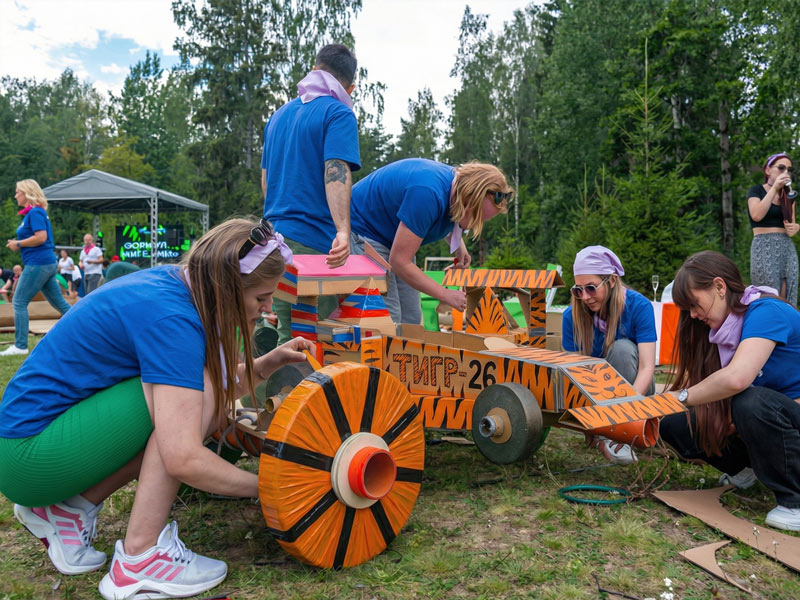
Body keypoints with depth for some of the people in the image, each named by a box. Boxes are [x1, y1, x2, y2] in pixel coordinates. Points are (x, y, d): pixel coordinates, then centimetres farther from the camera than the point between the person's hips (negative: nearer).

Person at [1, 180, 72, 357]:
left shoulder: (35, 212, -12)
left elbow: (41, 237, -23)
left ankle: (20, 346, -2)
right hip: (47, 263, 10)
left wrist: (18, 244, -13)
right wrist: (18, 244, 12)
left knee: (19, 302, -5)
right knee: (59, 302, 12)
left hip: (38, 264, -10)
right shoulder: (32, 213, 18)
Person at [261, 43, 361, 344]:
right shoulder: (338, 114, -4)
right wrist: (343, 231, -31)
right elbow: (336, 172, -20)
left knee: (287, 337, 12)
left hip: (275, 235, 8)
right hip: (314, 240, -8)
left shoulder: (279, 114, 20)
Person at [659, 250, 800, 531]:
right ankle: (744, 466, 18)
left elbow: (736, 379, -38)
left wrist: (681, 398, -23)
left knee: (751, 402, -37)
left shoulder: (765, 312, -23)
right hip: (763, 422, 7)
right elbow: (697, 379, -2)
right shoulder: (725, 323, 3)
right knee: (674, 426, -8)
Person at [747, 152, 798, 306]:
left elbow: (792, 222, 24)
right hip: (764, 247, -6)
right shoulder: (756, 190, 1)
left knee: (787, 298, 1)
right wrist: (774, 188, -15)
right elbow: (757, 216, -17)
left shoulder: (789, 195, 17)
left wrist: (795, 227, 0)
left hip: (787, 248, 6)